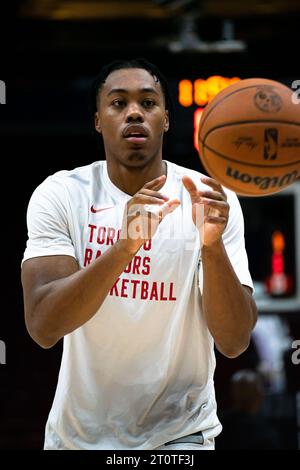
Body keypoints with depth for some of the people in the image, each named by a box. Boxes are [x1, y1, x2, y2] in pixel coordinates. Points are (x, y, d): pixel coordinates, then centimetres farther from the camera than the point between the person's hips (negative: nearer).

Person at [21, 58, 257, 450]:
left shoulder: (211, 199, -8)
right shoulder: (60, 195, -9)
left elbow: (234, 343, -16)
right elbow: (43, 328, -22)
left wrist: (213, 246, -32)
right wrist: (124, 247, -36)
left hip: (180, 433, 0)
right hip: (79, 432, 1)